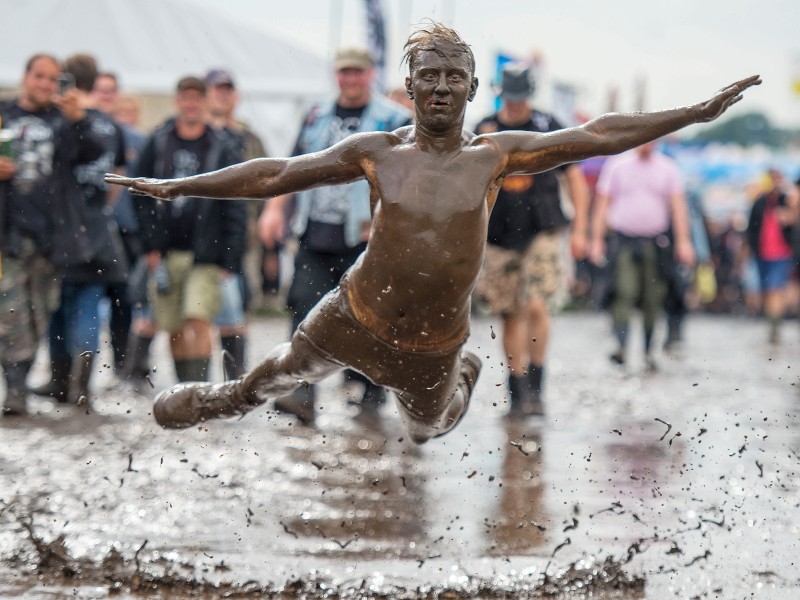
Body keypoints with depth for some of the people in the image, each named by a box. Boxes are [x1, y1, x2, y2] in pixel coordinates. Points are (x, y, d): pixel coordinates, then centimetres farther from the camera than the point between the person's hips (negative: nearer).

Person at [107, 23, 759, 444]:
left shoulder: (496, 154, -10)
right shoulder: (375, 152, -10)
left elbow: (597, 135, -11)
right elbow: (274, 175, -4)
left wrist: (696, 112, -14)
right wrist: (176, 186, -6)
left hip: (432, 345, 0)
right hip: (355, 316, 0)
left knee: (427, 430, 25)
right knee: (274, 376, 13)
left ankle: (466, 369, 57)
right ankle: (226, 398, 47)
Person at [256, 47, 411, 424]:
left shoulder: (394, 121, 1)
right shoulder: (318, 117, 17)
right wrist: (275, 207, 11)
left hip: (363, 241, -4)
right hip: (314, 237, 4)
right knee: (306, 310, -8)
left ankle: (370, 394, 13)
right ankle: (302, 394, -12)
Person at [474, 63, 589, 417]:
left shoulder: (549, 128, 1)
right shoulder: (485, 130, 5)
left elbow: (574, 177, 7)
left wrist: (579, 229, 2)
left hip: (542, 232, -2)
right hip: (500, 237, 2)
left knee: (536, 305, -17)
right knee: (511, 315, 5)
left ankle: (536, 388, -8)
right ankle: (517, 394, 13)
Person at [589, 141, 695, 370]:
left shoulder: (668, 169, 7)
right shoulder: (616, 165, 4)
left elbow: (678, 206, 5)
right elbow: (602, 204, 6)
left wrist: (683, 241, -5)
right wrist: (596, 240, 1)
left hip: (655, 243, 2)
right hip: (623, 240, -2)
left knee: (653, 299, 4)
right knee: (624, 293, -16)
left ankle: (648, 350, 14)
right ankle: (621, 345, -23)